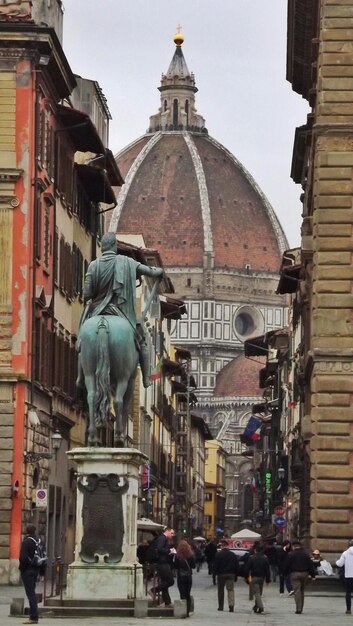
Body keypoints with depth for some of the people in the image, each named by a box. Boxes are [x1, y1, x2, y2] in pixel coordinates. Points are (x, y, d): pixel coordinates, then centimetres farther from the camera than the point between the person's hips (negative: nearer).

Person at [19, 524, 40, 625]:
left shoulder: (26, 542, -14)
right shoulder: (37, 541, 8)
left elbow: (23, 557, -20)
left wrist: (21, 568, -7)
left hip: (27, 571, -8)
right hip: (35, 569, 8)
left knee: (30, 593, -7)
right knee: (32, 593, 15)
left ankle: (34, 617, -9)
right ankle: (34, 616, 18)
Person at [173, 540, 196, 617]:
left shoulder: (177, 556, -13)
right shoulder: (191, 555, -4)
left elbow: (175, 566, -8)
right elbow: (194, 565, 5)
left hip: (180, 577, -3)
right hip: (189, 577, 3)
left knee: (182, 594, -3)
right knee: (188, 595, 11)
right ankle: (188, 612, 11)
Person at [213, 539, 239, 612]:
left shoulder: (218, 555, -6)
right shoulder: (233, 555, 5)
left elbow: (215, 565, -8)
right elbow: (237, 566, 8)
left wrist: (214, 573, 1)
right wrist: (236, 575, 14)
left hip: (221, 574, -2)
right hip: (231, 574, 2)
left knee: (220, 591, 10)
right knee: (230, 590, -1)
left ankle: (220, 606, 14)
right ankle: (231, 605, -16)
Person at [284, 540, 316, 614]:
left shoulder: (291, 554, -3)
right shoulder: (305, 554, 7)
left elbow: (287, 565, -4)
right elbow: (310, 565, 6)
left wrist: (285, 574, 6)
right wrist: (312, 575, 8)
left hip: (295, 574, -4)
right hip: (304, 574, 4)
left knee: (297, 591, -7)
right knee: (302, 591, 14)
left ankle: (298, 609, -16)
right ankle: (301, 608, 18)